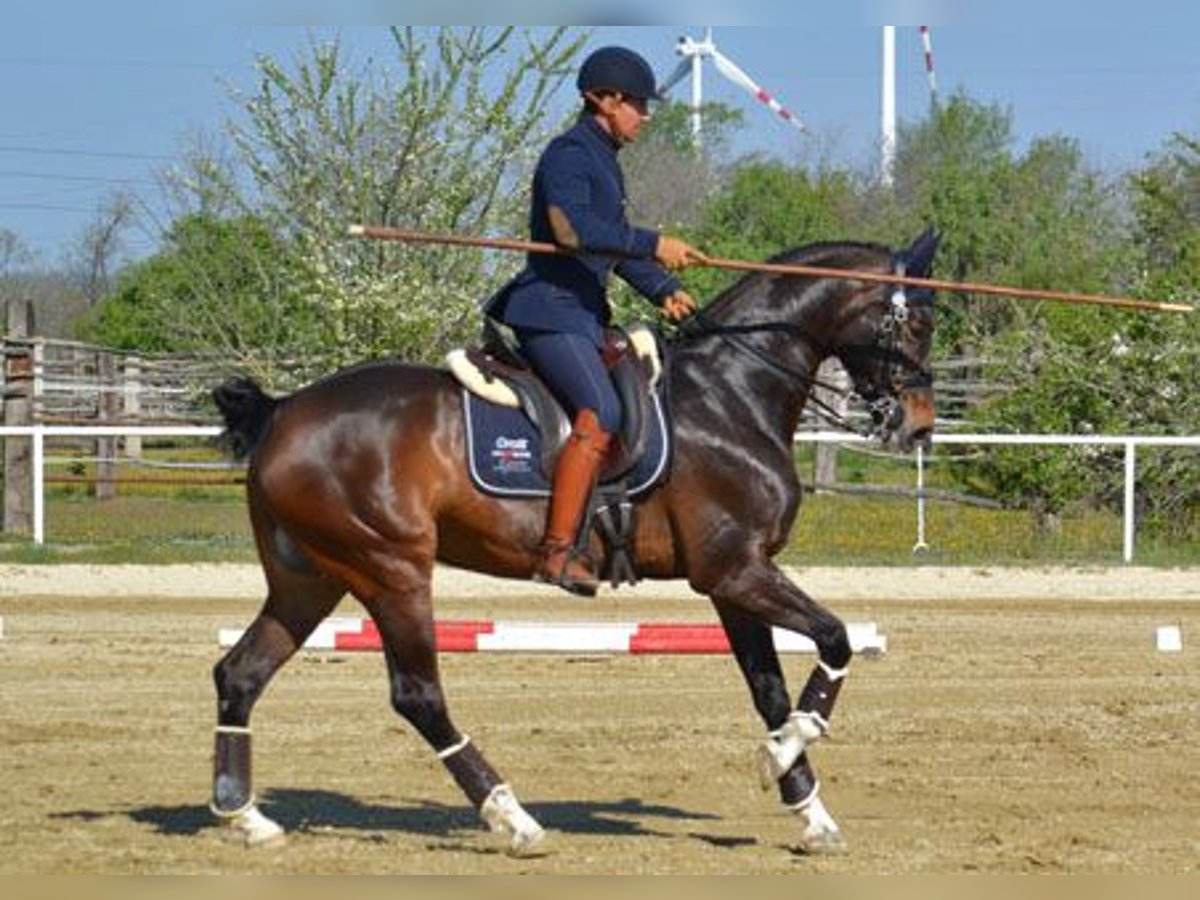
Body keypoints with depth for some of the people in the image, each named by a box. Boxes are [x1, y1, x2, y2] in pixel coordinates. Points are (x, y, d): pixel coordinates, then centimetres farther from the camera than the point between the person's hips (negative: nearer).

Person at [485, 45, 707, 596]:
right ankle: (556, 551, -28)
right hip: (551, 308, -11)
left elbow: (616, 240, 28)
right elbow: (571, 227, -27)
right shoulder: (569, 155, -11)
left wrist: (663, 290, 14)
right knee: (601, 414, -24)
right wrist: (654, 245, -29)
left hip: (583, 311, 11)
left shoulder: (603, 159, 21)